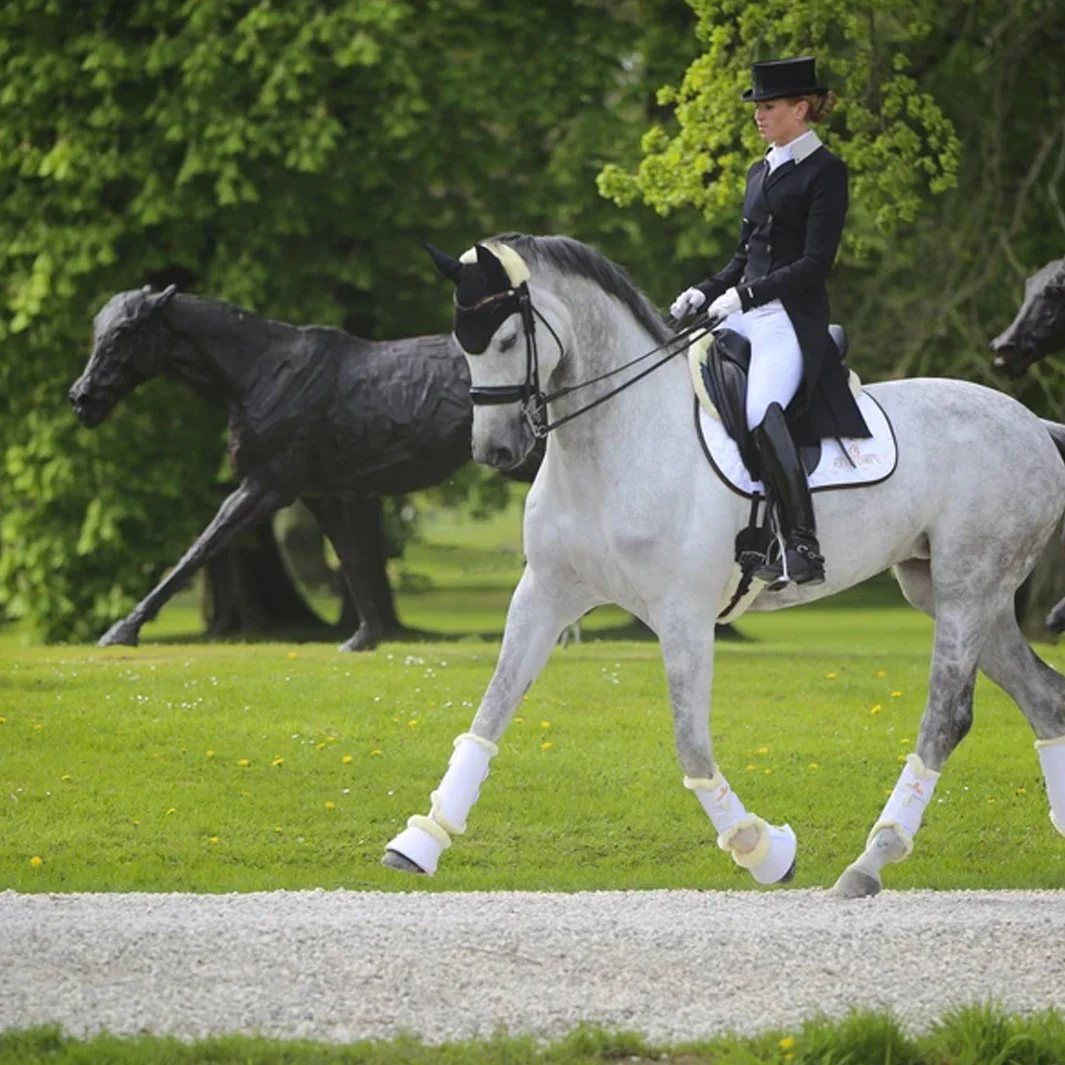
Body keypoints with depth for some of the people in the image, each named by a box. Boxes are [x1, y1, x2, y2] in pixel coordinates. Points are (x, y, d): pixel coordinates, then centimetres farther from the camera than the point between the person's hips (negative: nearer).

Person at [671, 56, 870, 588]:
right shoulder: (760, 173, 20)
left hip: (794, 319, -9)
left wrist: (746, 294, -18)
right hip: (745, 317, 9)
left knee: (761, 410, -32)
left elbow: (816, 262, -12)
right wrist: (705, 293, 7)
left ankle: (803, 548, -29)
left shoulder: (826, 171, -5)